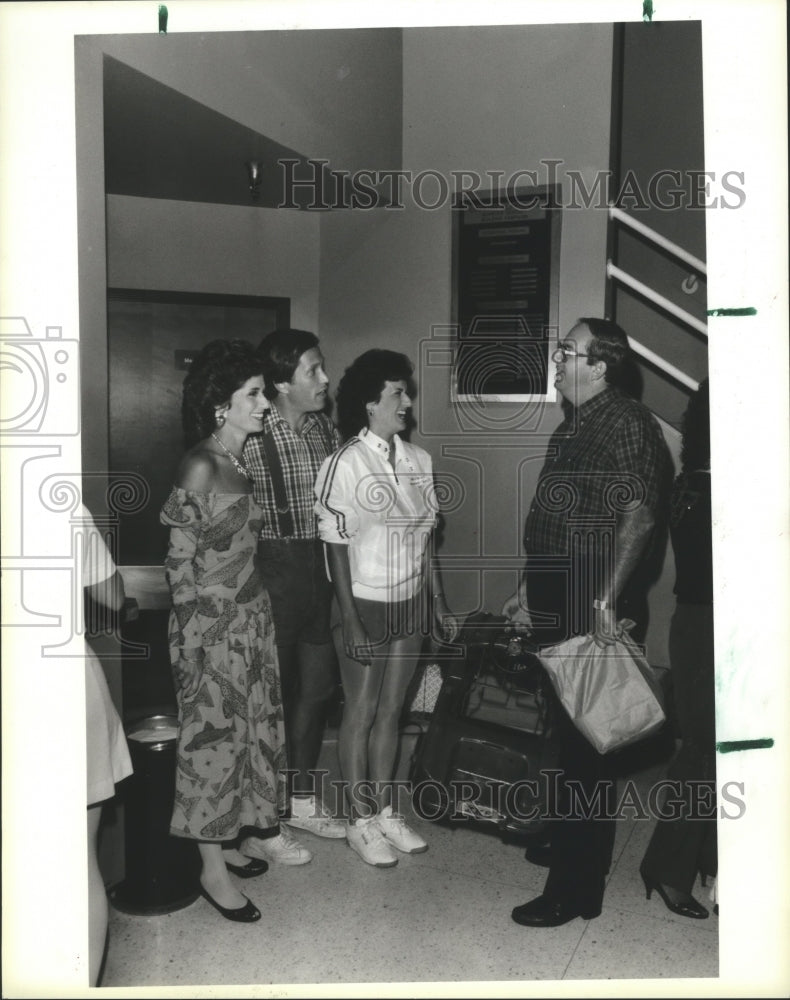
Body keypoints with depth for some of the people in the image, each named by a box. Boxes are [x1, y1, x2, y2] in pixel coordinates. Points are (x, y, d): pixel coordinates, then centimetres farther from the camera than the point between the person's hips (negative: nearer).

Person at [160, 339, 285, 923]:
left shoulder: (242, 461, 7)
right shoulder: (201, 466, -17)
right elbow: (181, 556, -12)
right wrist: (193, 628, -8)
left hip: (251, 614, 8)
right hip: (212, 621, -8)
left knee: (246, 730, 16)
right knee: (214, 734, 3)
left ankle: (223, 841, 33)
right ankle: (213, 870, 17)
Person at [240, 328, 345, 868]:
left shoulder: (326, 429, 5)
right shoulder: (252, 439, -16)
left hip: (320, 566, 7)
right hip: (273, 571, -7)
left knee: (317, 686, 17)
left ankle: (302, 798, 37)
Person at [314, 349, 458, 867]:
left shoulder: (418, 459, 2)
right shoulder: (346, 464, -14)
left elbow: (424, 535, 9)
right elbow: (336, 547, -13)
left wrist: (439, 600, 11)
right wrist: (350, 621, -15)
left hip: (410, 602, 5)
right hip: (365, 604, -5)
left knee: (391, 710, 16)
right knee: (361, 713, 9)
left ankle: (385, 810, 31)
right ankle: (360, 820, 25)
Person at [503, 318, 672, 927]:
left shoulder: (625, 423, -13)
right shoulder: (574, 426, 17)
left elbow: (639, 515, -23)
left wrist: (607, 599, -28)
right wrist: (529, 591, 21)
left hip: (591, 612, -9)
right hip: (558, 607, 9)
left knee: (584, 745, -1)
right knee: (567, 735, 20)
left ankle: (576, 890, 12)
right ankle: (566, 846, 39)